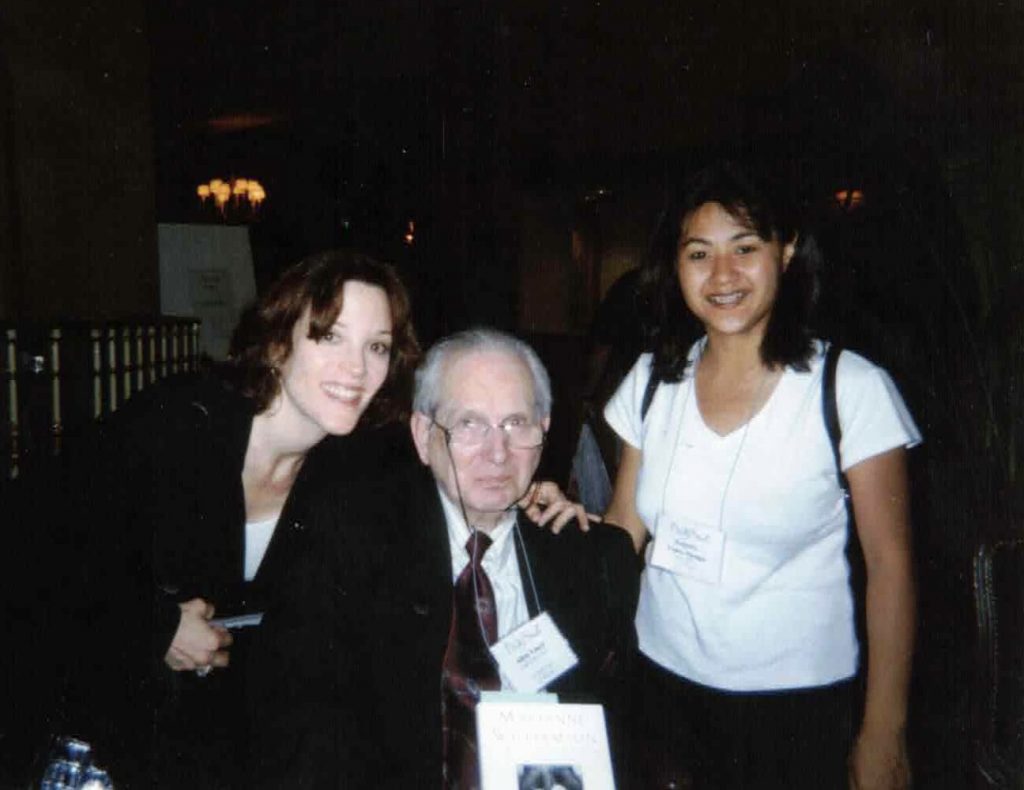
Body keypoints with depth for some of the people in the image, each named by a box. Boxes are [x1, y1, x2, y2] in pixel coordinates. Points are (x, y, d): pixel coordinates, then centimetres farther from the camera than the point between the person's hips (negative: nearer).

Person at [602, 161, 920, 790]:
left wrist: (883, 736, -7)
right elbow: (624, 528, 4)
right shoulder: (651, 379, -1)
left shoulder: (853, 388, -13)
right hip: (665, 684, 3)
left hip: (798, 704, -3)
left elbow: (891, 564, -9)